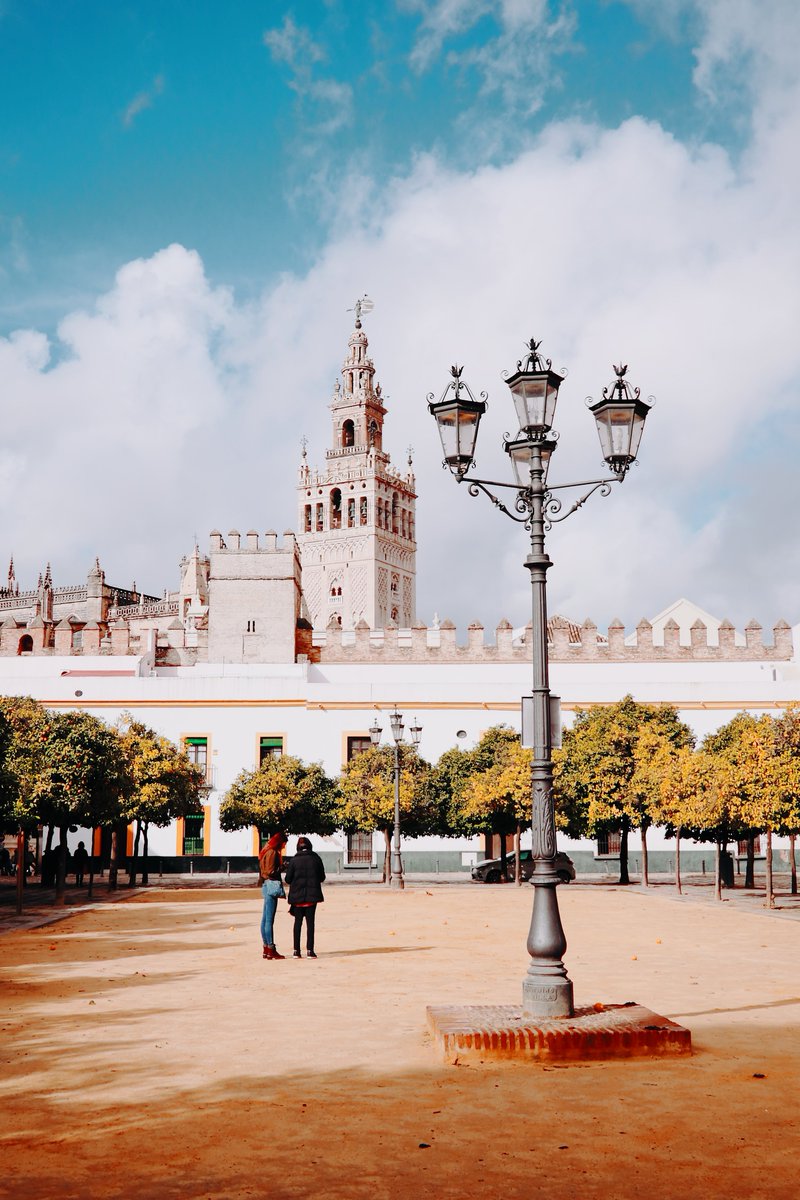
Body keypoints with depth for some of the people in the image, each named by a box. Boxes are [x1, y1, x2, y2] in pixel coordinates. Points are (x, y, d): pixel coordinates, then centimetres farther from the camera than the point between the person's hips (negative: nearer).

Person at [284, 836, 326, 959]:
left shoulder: (294, 860, -6)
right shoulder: (316, 858, -3)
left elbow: (288, 879, -4)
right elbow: (322, 877, 2)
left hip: (297, 895, 0)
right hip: (312, 895, 0)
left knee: (298, 922, 10)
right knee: (310, 922, 5)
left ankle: (296, 950, 8)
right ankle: (309, 950, -1)